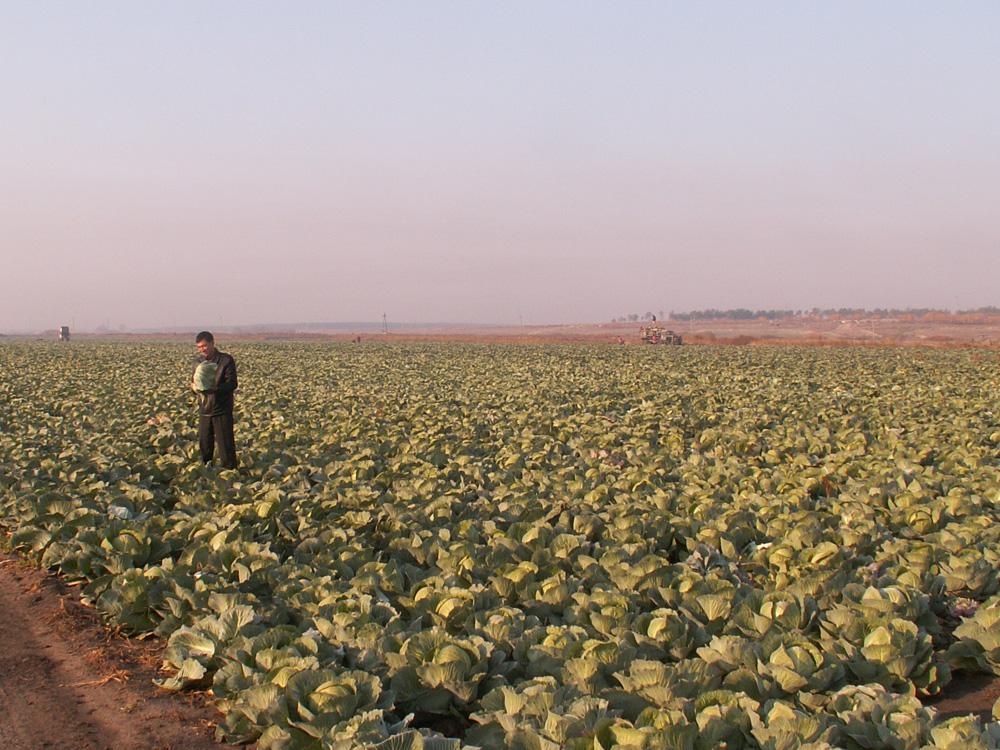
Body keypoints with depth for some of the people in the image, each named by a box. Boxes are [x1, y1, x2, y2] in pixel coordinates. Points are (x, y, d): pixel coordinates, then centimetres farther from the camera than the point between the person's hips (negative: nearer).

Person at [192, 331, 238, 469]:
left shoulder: (226, 360, -9)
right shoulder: (198, 361, 8)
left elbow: (232, 384, -14)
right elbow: (193, 380, 14)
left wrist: (215, 388, -31)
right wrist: (193, 385, -11)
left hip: (221, 410, -5)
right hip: (204, 409, 5)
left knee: (225, 443, -2)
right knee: (204, 443, 13)